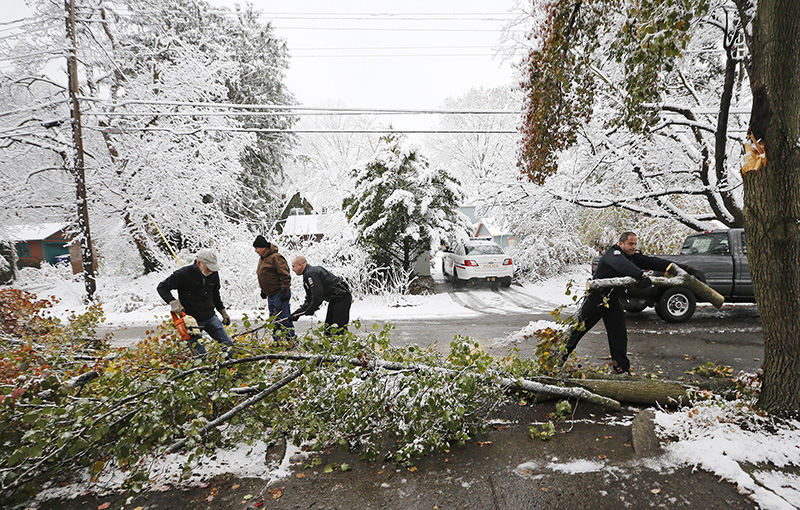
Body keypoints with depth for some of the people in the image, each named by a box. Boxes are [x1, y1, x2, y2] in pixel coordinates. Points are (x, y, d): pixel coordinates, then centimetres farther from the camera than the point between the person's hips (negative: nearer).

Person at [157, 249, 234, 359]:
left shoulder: (214, 274, -1)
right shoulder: (184, 274, -18)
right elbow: (162, 288, -9)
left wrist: (223, 311, 18)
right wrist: (173, 302, -25)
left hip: (210, 317, 5)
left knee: (228, 344, 4)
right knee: (201, 356, -6)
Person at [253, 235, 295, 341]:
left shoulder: (275, 257, -15)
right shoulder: (262, 258, 15)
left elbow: (285, 275, -19)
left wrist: (284, 291, -22)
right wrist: (263, 290, 25)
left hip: (279, 294, -10)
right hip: (271, 294, 10)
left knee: (283, 318, -8)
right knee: (274, 318, 13)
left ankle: (291, 340, -1)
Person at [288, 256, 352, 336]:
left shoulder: (310, 274, -17)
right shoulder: (307, 275, 16)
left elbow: (318, 296, -23)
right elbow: (309, 299, 17)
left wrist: (309, 310, -10)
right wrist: (299, 311, 7)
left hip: (342, 297, -11)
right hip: (335, 299, 11)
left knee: (339, 327, -12)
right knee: (328, 326, 14)